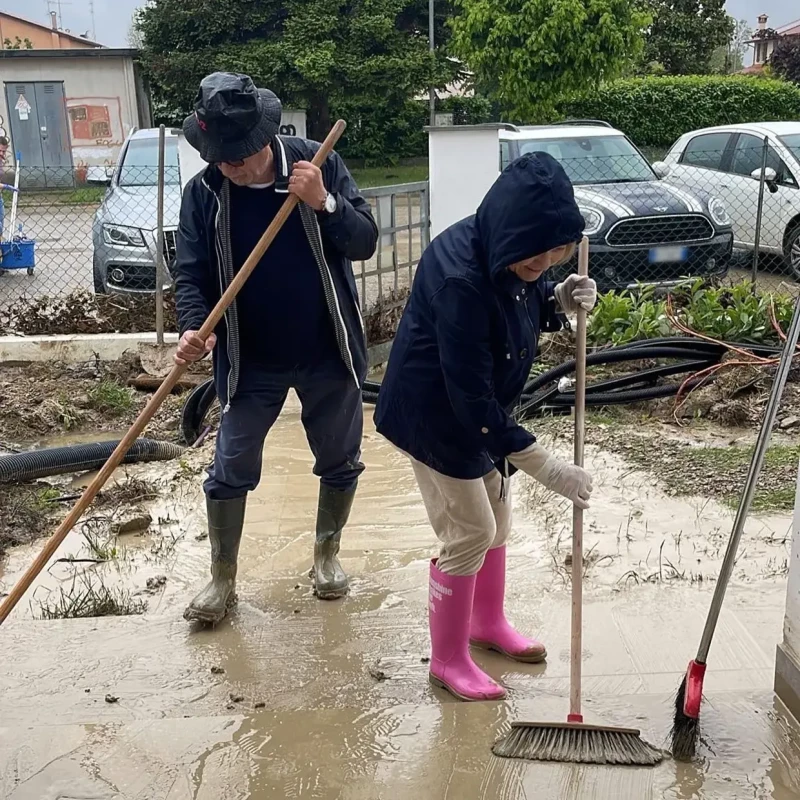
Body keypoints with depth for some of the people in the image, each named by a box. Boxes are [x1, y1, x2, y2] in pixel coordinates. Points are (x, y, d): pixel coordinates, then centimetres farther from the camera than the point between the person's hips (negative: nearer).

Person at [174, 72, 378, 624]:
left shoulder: (317, 164, -11)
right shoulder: (204, 192, -8)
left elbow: (366, 243, -11)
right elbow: (192, 272, -7)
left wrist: (325, 203, -29)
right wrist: (194, 327, -26)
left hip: (329, 352, 0)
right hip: (251, 360, 0)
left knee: (340, 462, 14)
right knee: (231, 470, 5)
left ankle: (327, 555, 38)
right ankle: (223, 579, 23)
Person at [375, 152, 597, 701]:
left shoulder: (511, 255, -10)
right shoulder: (460, 279, -35)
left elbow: (527, 312, 12)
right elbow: (472, 398, -33)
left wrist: (561, 301, -13)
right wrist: (545, 467, -31)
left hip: (481, 407, 9)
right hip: (435, 413, -8)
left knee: (497, 517, 18)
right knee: (469, 532, -3)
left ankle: (488, 621, 41)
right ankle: (448, 659, 16)